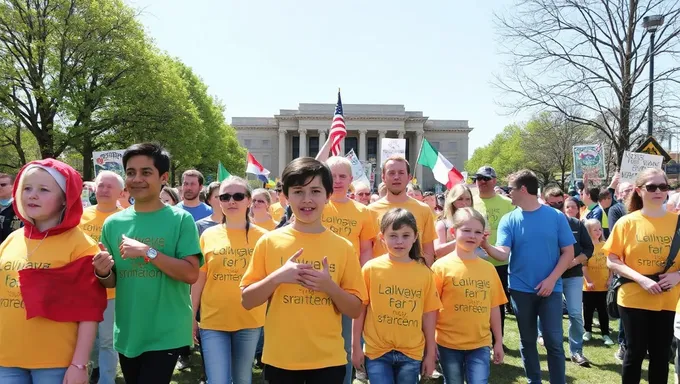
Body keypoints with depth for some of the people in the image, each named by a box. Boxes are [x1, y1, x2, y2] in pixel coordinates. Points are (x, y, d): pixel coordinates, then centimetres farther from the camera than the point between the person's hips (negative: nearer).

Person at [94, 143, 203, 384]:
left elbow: (191, 274, -16)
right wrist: (102, 272, -11)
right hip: (126, 335, 5)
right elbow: (112, 282, 11)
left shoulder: (180, 219, -9)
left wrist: (148, 252, -22)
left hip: (166, 335, -4)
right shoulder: (113, 224, 4)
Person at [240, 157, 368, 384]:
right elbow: (247, 301, -2)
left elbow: (355, 310, 0)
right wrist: (277, 277, -16)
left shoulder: (343, 247, -2)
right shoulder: (269, 242, -3)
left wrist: (329, 286, -16)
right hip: (280, 358, 0)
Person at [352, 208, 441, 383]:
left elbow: (429, 314, 3)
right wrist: (356, 346, 0)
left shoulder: (424, 273, -2)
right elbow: (360, 308, -1)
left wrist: (430, 353, 6)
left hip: (411, 353, 2)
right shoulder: (371, 268, -6)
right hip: (377, 351, -2)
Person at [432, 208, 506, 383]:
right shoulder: (442, 266, -8)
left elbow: (494, 307, 8)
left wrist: (498, 342, 10)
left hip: (480, 343, 2)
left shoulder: (489, 268, 3)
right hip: (448, 343, -2)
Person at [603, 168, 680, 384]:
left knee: (661, 354, 11)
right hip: (634, 298, -2)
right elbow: (611, 261, -4)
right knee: (635, 352, 7)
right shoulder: (627, 222, -4)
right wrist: (641, 279, -16)